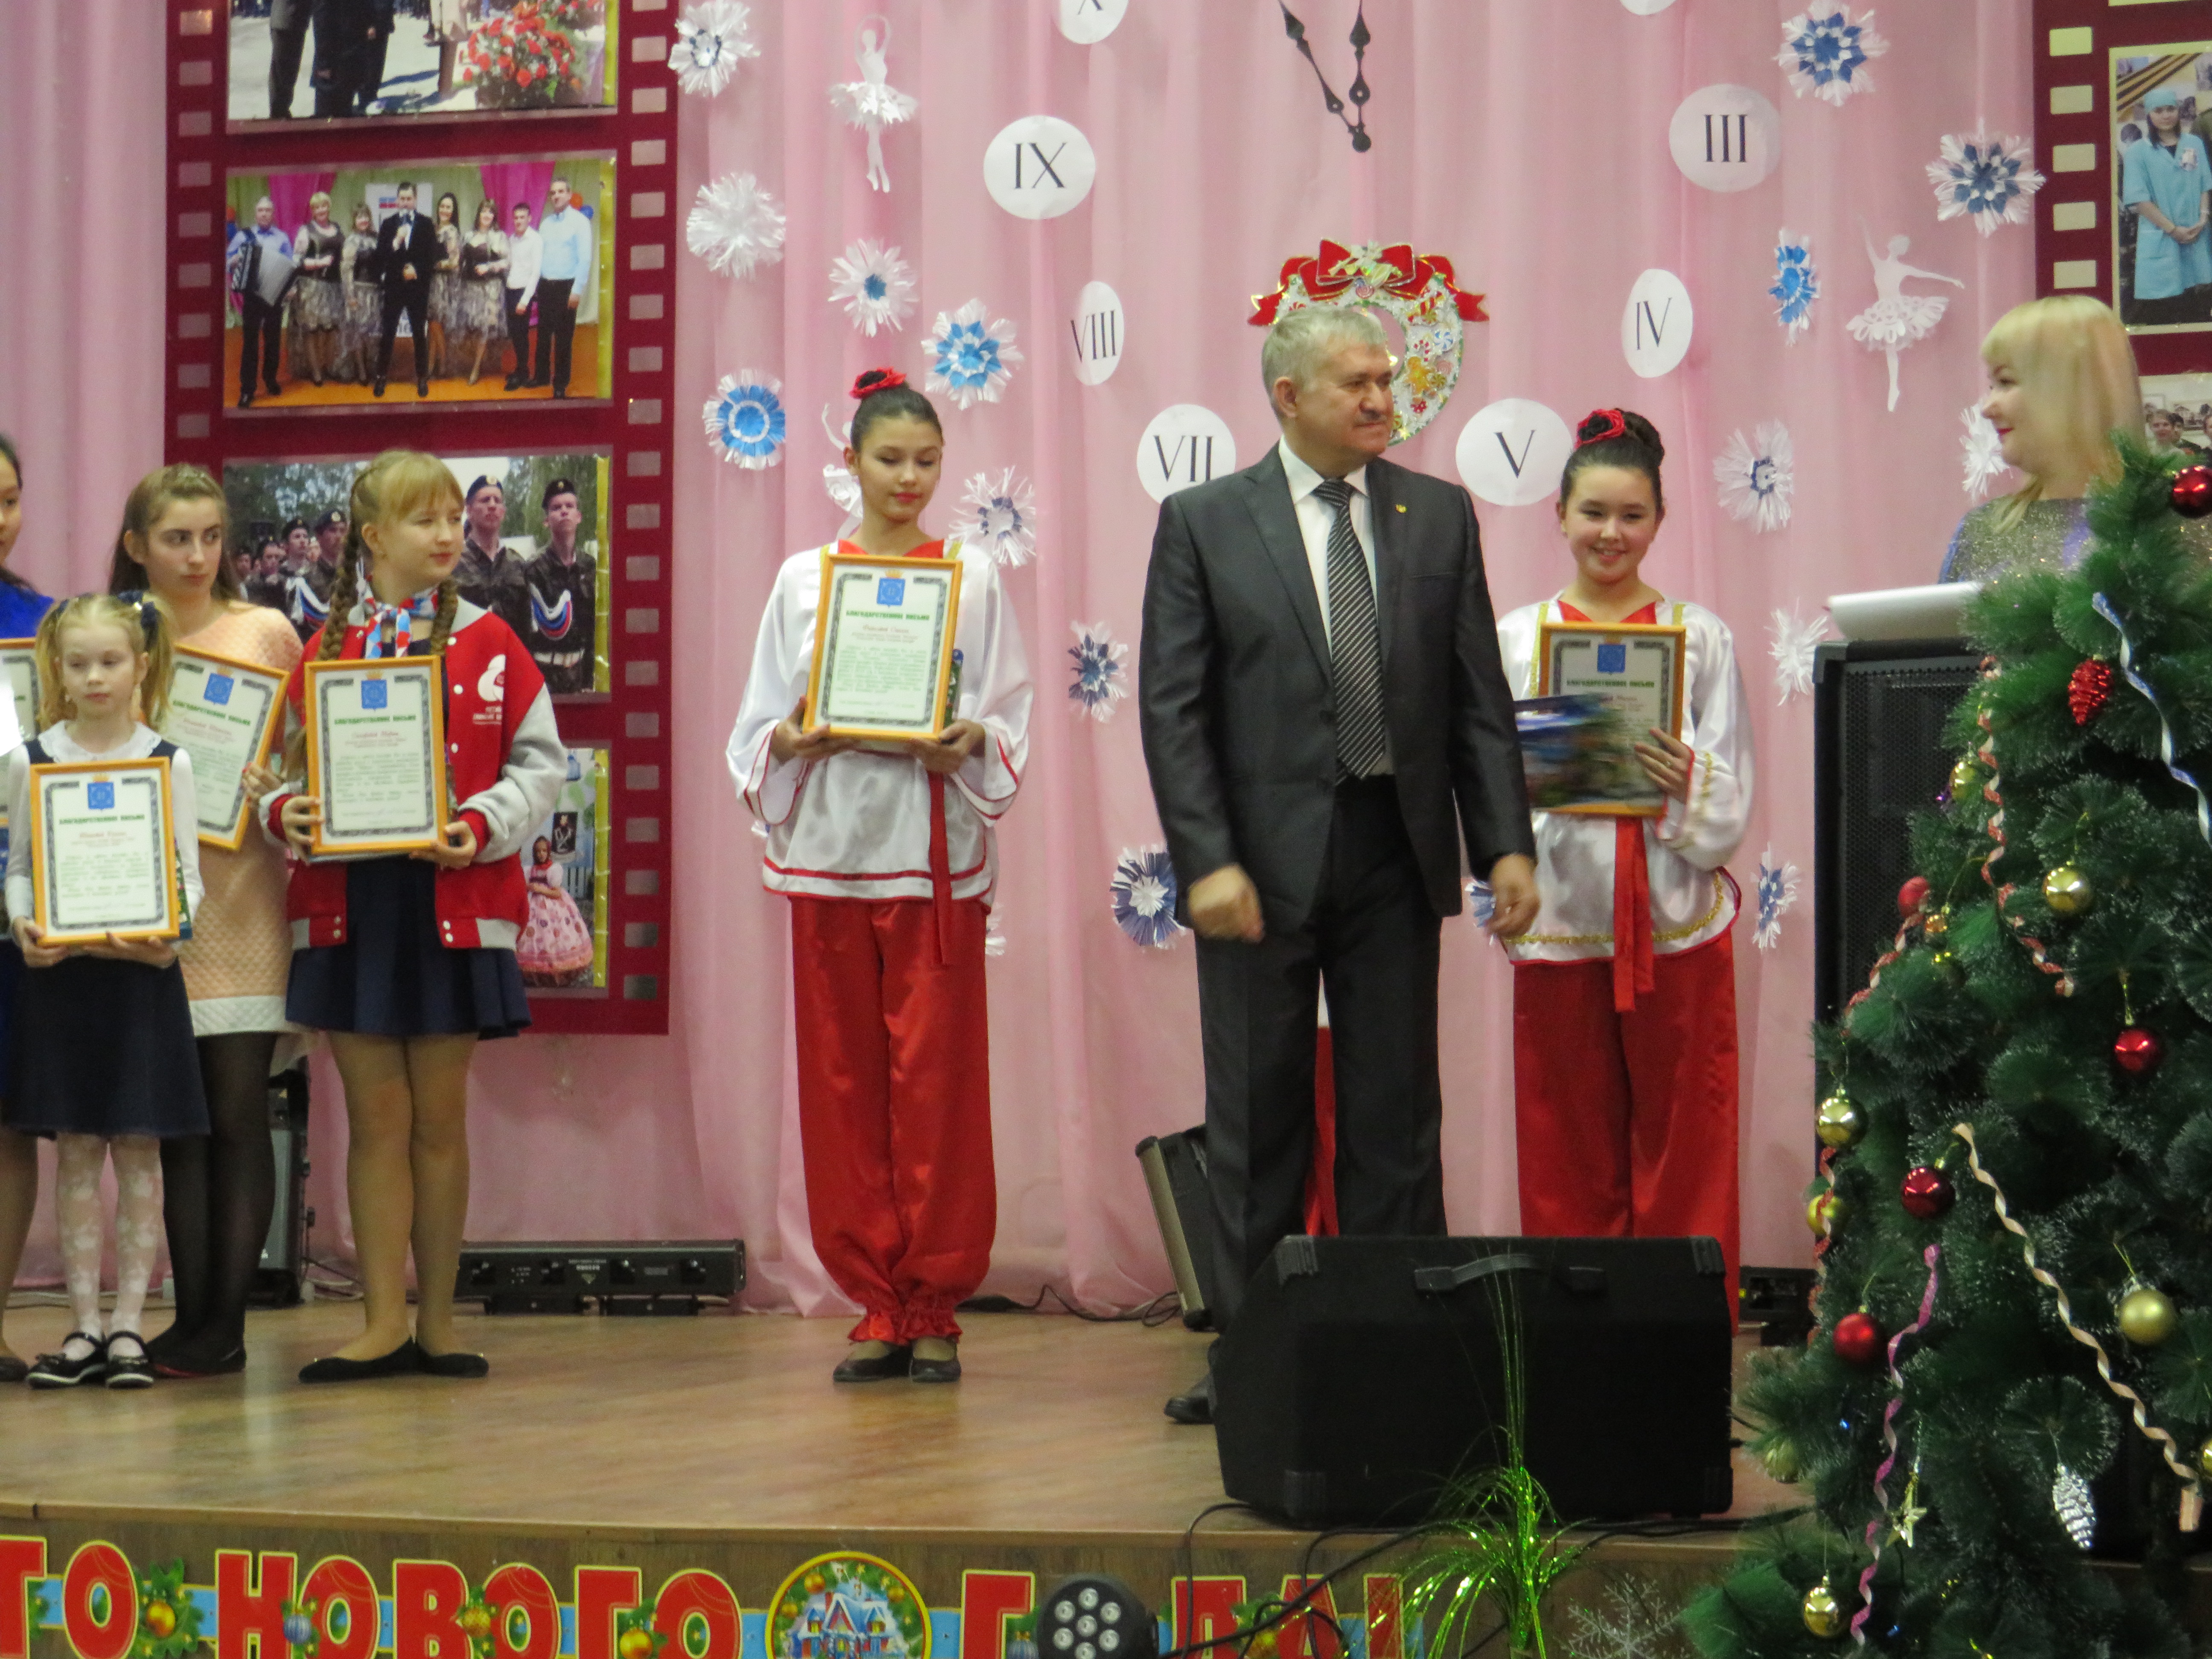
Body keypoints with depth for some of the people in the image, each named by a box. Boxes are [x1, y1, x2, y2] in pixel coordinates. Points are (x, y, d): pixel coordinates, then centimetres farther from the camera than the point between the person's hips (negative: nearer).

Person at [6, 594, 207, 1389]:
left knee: (139, 1145, 0)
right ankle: (85, 1325, 9)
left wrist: (168, 934, -17)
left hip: (141, 972, -1)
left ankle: (128, 1323, 5)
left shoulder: (168, 762, 2)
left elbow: (189, 876, 2)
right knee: (74, 1146, 3)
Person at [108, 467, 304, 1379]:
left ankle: (226, 1322, 0)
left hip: (242, 900, -2)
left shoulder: (266, 633, 5)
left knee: (238, 1113, -4)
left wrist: (272, 787, -12)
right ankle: (191, 1319, 9)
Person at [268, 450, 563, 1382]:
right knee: (375, 1118, 3)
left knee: (439, 1119, 5)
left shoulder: (488, 642, 3)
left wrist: (483, 825, -13)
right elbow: (292, 761, 11)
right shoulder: (325, 649, 7)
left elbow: (541, 761, 2)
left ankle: (436, 1321, 13)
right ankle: (383, 1324, 7)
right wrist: (284, 810, -10)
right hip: (348, 904, 1)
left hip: (454, 904, -1)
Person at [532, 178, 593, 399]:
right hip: (545, 286, 5)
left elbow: (585, 258, -12)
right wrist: (535, 285, 7)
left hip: (566, 287, -5)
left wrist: (577, 290, -16)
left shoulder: (580, 221, -8)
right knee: (543, 334, 12)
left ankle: (561, 384, 8)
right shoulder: (546, 224, 9)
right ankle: (542, 376, 24)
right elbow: (540, 256, 12)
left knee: (563, 337, 0)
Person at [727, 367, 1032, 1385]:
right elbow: (759, 733, 11)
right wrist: (793, 743, -10)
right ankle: (877, 1304, 7)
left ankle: (934, 1307, 2)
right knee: (843, 1078, 0)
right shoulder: (803, 580, 11)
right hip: (831, 844, 2)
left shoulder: (973, 578, 8)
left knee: (938, 1077, -5)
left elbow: (1010, 722, 6)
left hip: (938, 851, -1)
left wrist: (967, 743, -14)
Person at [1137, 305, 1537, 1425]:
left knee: (1397, 1121, 6)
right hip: (1265, 860, -2)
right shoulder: (1205, 523, -1)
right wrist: (1207, 862, -14)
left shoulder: (1439, 515, 7)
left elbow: (1478, 696, 7)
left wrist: (1506, 845, -2)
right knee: (1257, 1124, 6)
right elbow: (1173, 707, -5)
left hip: (1397, 857, 2)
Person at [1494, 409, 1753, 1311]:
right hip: (1559, 920, 1)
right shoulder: (1515, 637, 9)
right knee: (1568, 1153, 2)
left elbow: (1733, 805, 5)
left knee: (1684, 1147, 0)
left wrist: (1689, 782, -16)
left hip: (1677, 922, 0)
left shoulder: (1700, 637, 7)